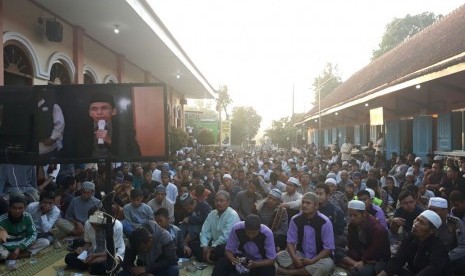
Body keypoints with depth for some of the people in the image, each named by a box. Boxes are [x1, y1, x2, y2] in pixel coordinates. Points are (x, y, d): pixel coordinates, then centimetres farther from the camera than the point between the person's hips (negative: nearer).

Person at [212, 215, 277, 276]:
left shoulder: (267, 233, -26)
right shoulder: (237, 228, -23)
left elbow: (271, 259, -21)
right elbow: (228, 250, -13)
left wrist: (255, 264, -38)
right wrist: (233, 259, -34)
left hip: (260, 262, -1)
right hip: (241, 257, 1)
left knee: (270, 271, -33)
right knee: (220, 264, -25)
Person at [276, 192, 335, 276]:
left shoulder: (324, 222, -16)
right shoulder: (295, 220, -7)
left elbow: (328, 248, -13)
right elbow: (290, 242, -4)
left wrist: (312, 261, -25)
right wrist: (294, 258, -23)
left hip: (319, 258, -2)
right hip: (300, 256, 2)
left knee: (327, 264, -36)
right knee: (280, 256, -21)